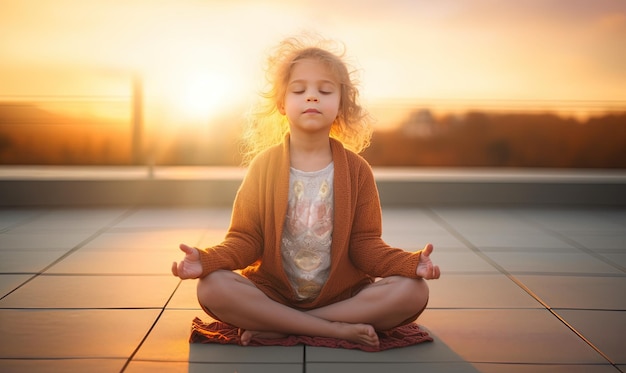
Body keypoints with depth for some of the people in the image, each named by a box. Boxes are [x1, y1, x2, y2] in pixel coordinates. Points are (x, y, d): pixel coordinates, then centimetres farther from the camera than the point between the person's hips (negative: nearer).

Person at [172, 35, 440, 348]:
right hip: (271, 292, -1)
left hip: (342, 293, 1)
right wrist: (207, 259, -21)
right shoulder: (264, 164, 1)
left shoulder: (356, 170, 2)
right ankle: (338, 329, -24)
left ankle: (277, 328, -22)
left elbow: (365, 244, 2)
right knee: (212, 288, -28)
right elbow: (245, 238, 0)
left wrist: (410, 263, -16)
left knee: (413, 291, -24)